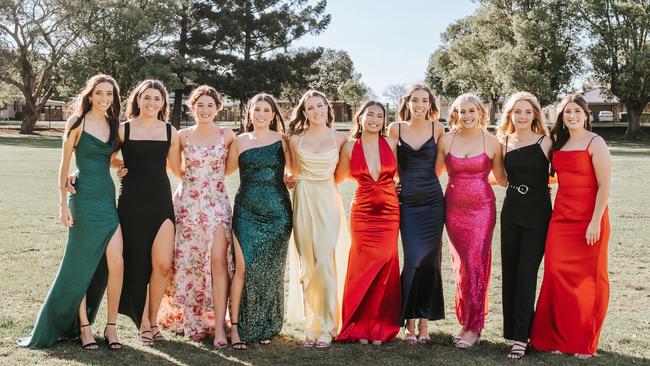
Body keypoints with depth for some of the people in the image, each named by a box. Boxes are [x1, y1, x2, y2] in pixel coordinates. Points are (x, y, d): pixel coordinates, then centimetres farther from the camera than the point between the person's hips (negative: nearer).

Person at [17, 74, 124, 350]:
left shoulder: (113, 124, 10)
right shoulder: (77, 122, -4)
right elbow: (65, 165, -2)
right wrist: (64, 203, -6)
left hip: (108, 198, 4)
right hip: (84, 199, -4)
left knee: (116, 263, -5)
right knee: (81, 265, 4)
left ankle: (111, 325, 7)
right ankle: (84, 327, 17)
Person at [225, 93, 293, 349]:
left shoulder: (282, 140, 4)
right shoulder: (240, 142, 8)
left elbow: (293, 170, 8)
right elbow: (225, 171, 16)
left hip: (277, 212, 0)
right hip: (246, 211, 0)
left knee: (271, 270, 5)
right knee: (244, 267, -8)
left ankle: (265, 327, 17)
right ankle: (236, 326, -1)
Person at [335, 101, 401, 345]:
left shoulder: (391, 144, 1)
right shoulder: (350, 147, -1)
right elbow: (338, 178, 11)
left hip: (389, 213, 1)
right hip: (362, 213, -1)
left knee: (385, 266, 2)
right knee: (364, 268, 1)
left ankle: (380, 327, 14)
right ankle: (359, 326, 14)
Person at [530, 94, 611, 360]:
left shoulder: (594, 143, -8)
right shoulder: (559, 143, 12)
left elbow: (604, 186, -13)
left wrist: (595, 222, -17)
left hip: (588, 219, -5)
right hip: (561, 216, 6)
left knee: (587, 279, 2)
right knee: (556, 274, 0)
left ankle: (585, 342, 16)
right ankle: (558, 336, 13)